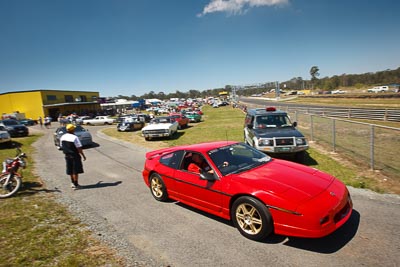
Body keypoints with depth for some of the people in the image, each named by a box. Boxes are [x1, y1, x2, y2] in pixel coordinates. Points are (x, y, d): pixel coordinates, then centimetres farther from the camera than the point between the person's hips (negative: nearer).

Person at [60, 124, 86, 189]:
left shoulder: (63, 137, 2)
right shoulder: (74, 137, -20)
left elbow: (61, 146, 11)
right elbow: (79, 148, -19)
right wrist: (83, 156, -9)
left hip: (67, 156, 7)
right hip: (75, 156, -7)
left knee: (70, 171, 19)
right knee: (76, 171, 3)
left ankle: (72, 183, 32)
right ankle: (75, 185, 7)